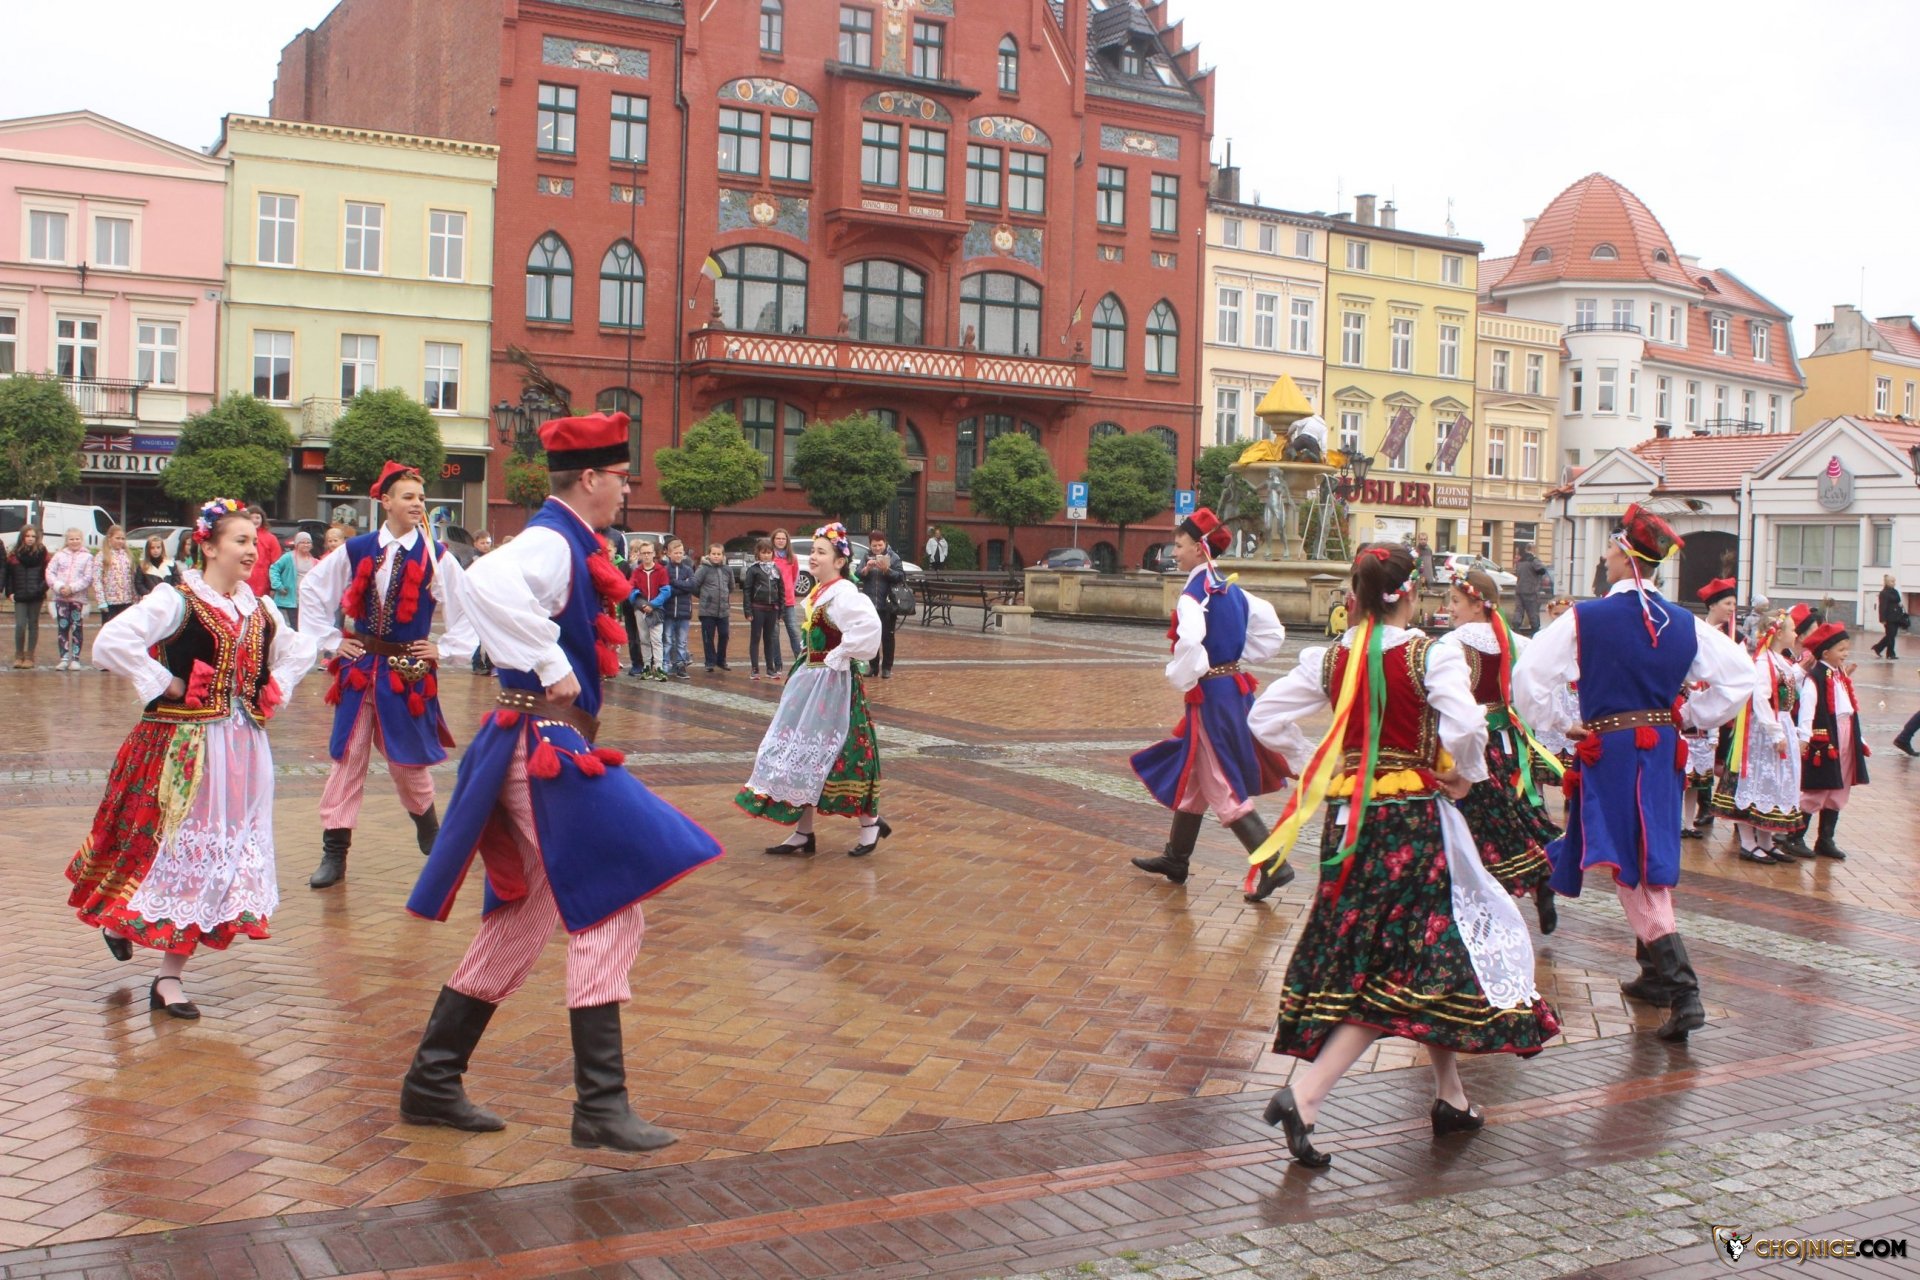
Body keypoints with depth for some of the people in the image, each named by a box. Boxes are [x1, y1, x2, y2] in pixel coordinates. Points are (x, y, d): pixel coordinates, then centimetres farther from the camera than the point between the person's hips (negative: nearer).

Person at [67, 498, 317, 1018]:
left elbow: (299, 652, 27)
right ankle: (118, 916, 29)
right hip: (184, 746, -6)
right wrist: (164, 684, -16)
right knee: (174, 848, -2)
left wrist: (271, 692, 12)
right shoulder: (175, 600, -9)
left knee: (223, 857, 4)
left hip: (242, 750, 6)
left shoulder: (260, 609, 10)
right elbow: (111, 643, -21)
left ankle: (170, 976, 12)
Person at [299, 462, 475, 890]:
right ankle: (334, 851, 5)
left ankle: (426, 822, 35)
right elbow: (312, 589, 14)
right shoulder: (356, 551, 2)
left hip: (409, 673, -2)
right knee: (347, 757, 1)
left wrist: (445, 650, 0)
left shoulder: (436, 557, -4)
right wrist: (330, 640, 8)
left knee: (408, 758, 7)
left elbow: (469, 606, 2)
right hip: (359, 668, 2)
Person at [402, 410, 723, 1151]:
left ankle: (432, 1082, 25)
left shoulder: (566, 543, 14)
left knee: (521, 923, 16)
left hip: (545, 750, 11)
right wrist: (552, 667, -31)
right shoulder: (552, 543, -17)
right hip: (550, 751, -11)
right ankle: (600, 1105, -1)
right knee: (607, 912, -6)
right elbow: (485, 583, -39)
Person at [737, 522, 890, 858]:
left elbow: (869, 625, -35)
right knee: (800, 754, 10)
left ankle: (870, 823, 15)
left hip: (832, 683, -10)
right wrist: (807, 664, 13)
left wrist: (839, 656, -25)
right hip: (810, 680, 10)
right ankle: (803, 834, 17)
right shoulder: (818, 591, 10)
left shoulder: (842, 594, -18)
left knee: (839, 755, -2)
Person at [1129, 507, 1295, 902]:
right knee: (1190, 777, 19)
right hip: (1235, 688, 9)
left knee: (1223, 789, -2)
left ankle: (1272, 865, -3)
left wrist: (1181, 679, -18)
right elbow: (1273, 632, 11)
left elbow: (1190, 643, -35)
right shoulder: (1232, 591, 9)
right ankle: (1176, 858, 31)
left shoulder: (1193, 594, -17)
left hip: (1210, 696, -9)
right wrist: (1238, 661, 12)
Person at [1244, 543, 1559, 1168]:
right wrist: (1463, 775, -6)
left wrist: (1312, 766, 12)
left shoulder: (1330, 660, 3)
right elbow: (1464, 725, -24)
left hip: (1347, 816, 6)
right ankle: (1305, 1095, -16)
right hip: (1412, 819, -6)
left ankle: (1450, 1098, 29)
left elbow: (1265, 717, 3)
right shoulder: (1431, 656, -11)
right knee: (1406, 966, -1)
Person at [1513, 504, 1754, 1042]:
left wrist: (1560, 725, 1)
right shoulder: (1683, 623, 3)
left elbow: (1527, 678, -13)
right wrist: (1691, 717, 11)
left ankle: (1683, 991, -13)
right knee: (1651, 864, 18)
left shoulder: (1586, 618, -10)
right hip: (1662, 751, 5)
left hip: (1607, 750, -5)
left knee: (1632, 873, -3)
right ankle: (1656, 973, 29)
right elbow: (1739, 675, 6)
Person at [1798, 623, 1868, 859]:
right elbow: (1807, 708, -20)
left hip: (1845, 740, 9)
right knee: (1816, 792, -6)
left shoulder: (1842, 676, 14)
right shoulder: (1815, 678, -12)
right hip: (1824, 741, -9)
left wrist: (1858, 738, 17)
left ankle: (1826, 840, 19)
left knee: (1838, 792, 11)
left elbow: (1850, 710, 17)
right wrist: (1804, 737, -27)